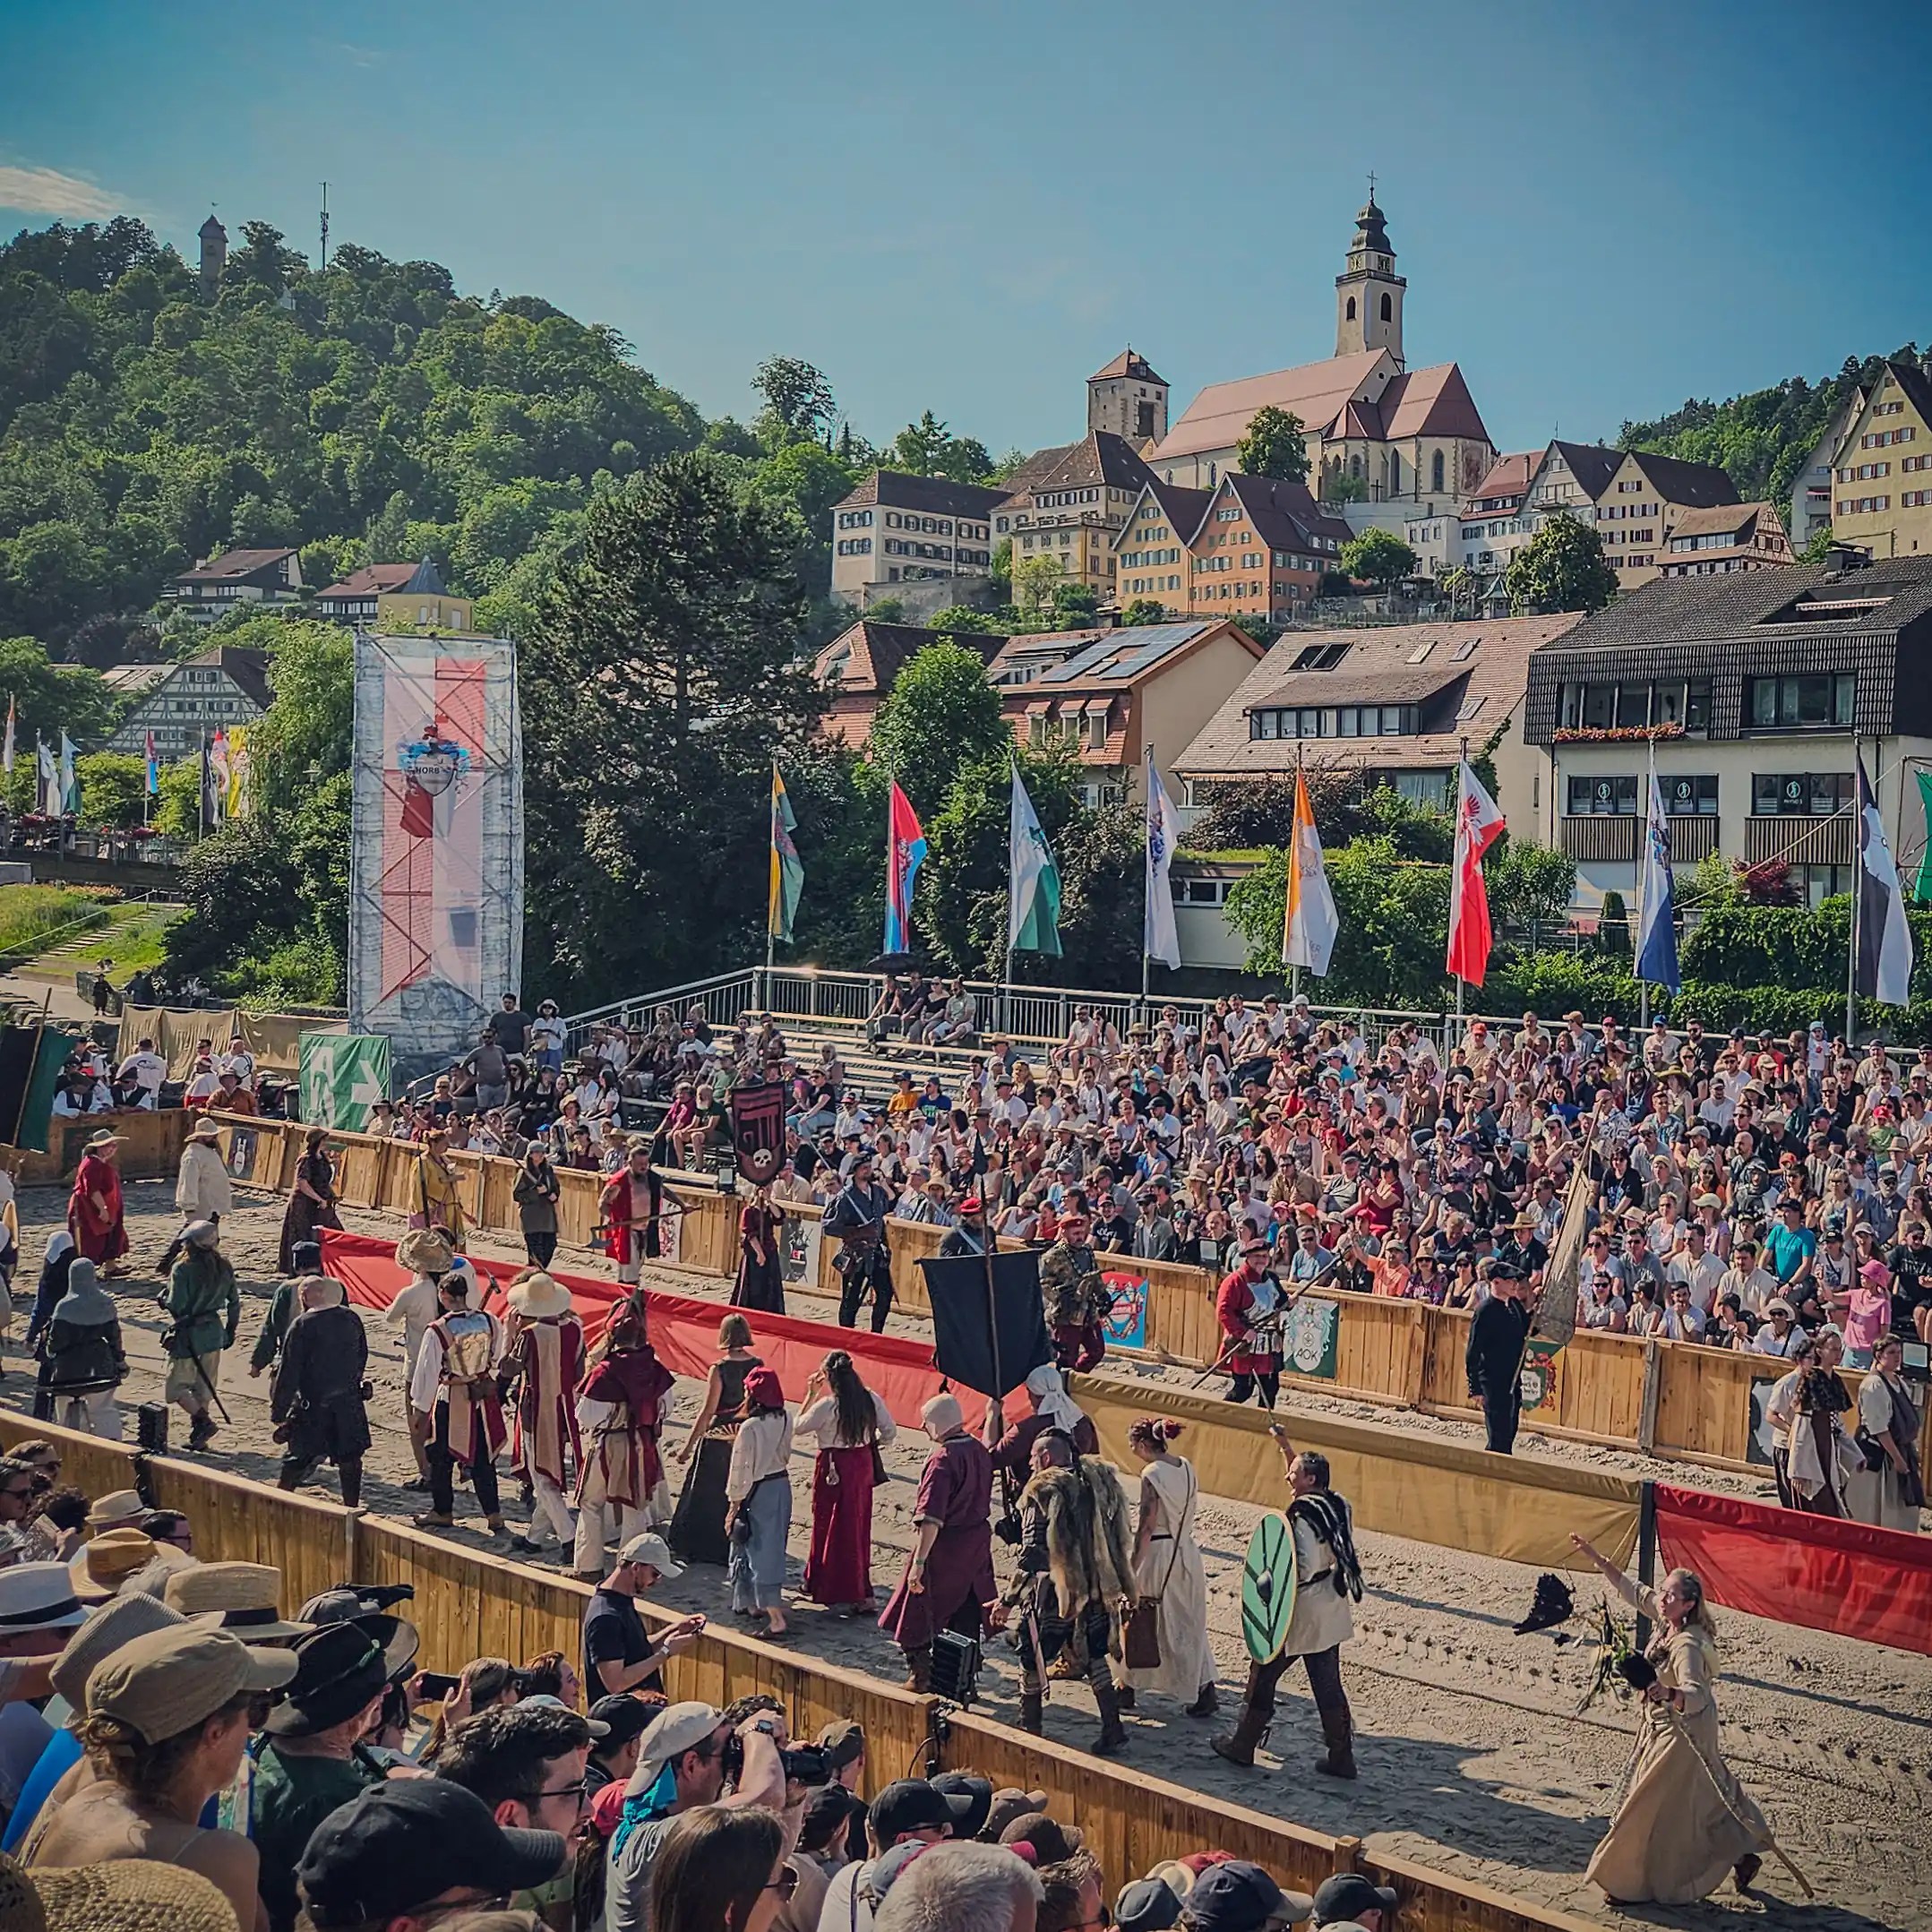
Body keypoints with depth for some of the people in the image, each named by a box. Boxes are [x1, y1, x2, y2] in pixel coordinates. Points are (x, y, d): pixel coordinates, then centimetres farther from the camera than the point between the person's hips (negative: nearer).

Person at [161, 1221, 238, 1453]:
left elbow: (176, 1307, -20)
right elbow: (234, 1301, 7)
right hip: (214, 1332, 6)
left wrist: (164, 1299, 1)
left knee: (176, 1385, 7)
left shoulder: (183, 1269, -19)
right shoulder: (223, 1266, 0)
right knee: (204, 1386, 16)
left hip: (188, 1335, -6)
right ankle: (198, 1436, 21)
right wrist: (231, 1328, 18)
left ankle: (203, 1421, -9)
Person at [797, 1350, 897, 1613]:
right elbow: (890, 1433, 0)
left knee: (832, 1527, 8)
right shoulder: (872, 1400, -5)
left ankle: (838, 1594, 14)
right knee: (858, 1527, 16)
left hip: (833, 1469, -5)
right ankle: (861, 1591, 23)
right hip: (863, 1465, 5)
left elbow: (799, 1427, -5)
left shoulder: (826, 1406, -20)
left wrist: (811, 1395, -2)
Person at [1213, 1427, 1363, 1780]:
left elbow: (1305, 1568, -27)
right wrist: (1285, 1446, 21)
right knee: (1328, 1685, 13)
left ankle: (1242, 1745, 19)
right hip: (1332, 1612, 8)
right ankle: (1341, 1757, 15)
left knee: (1263, 1676, 9)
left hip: (1300, 1613, -8)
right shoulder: (1338, 1505, 4)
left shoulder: (1302, 1516, -21)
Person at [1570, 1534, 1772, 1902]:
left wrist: (1668, 1693, -64)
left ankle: (1638, 1885, 15)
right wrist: (1595, 1557, 2)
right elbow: (1629, 1589, 5)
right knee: (1706, 1798, 25)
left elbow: (1694, 1695, -44)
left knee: (1651, 1810, 2)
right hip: (1663, 1727, 9)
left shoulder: (1687, 1645, -31)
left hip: (1681, 1736, -9)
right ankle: (1742, 1854, 42)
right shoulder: (1668, 1620, -7)